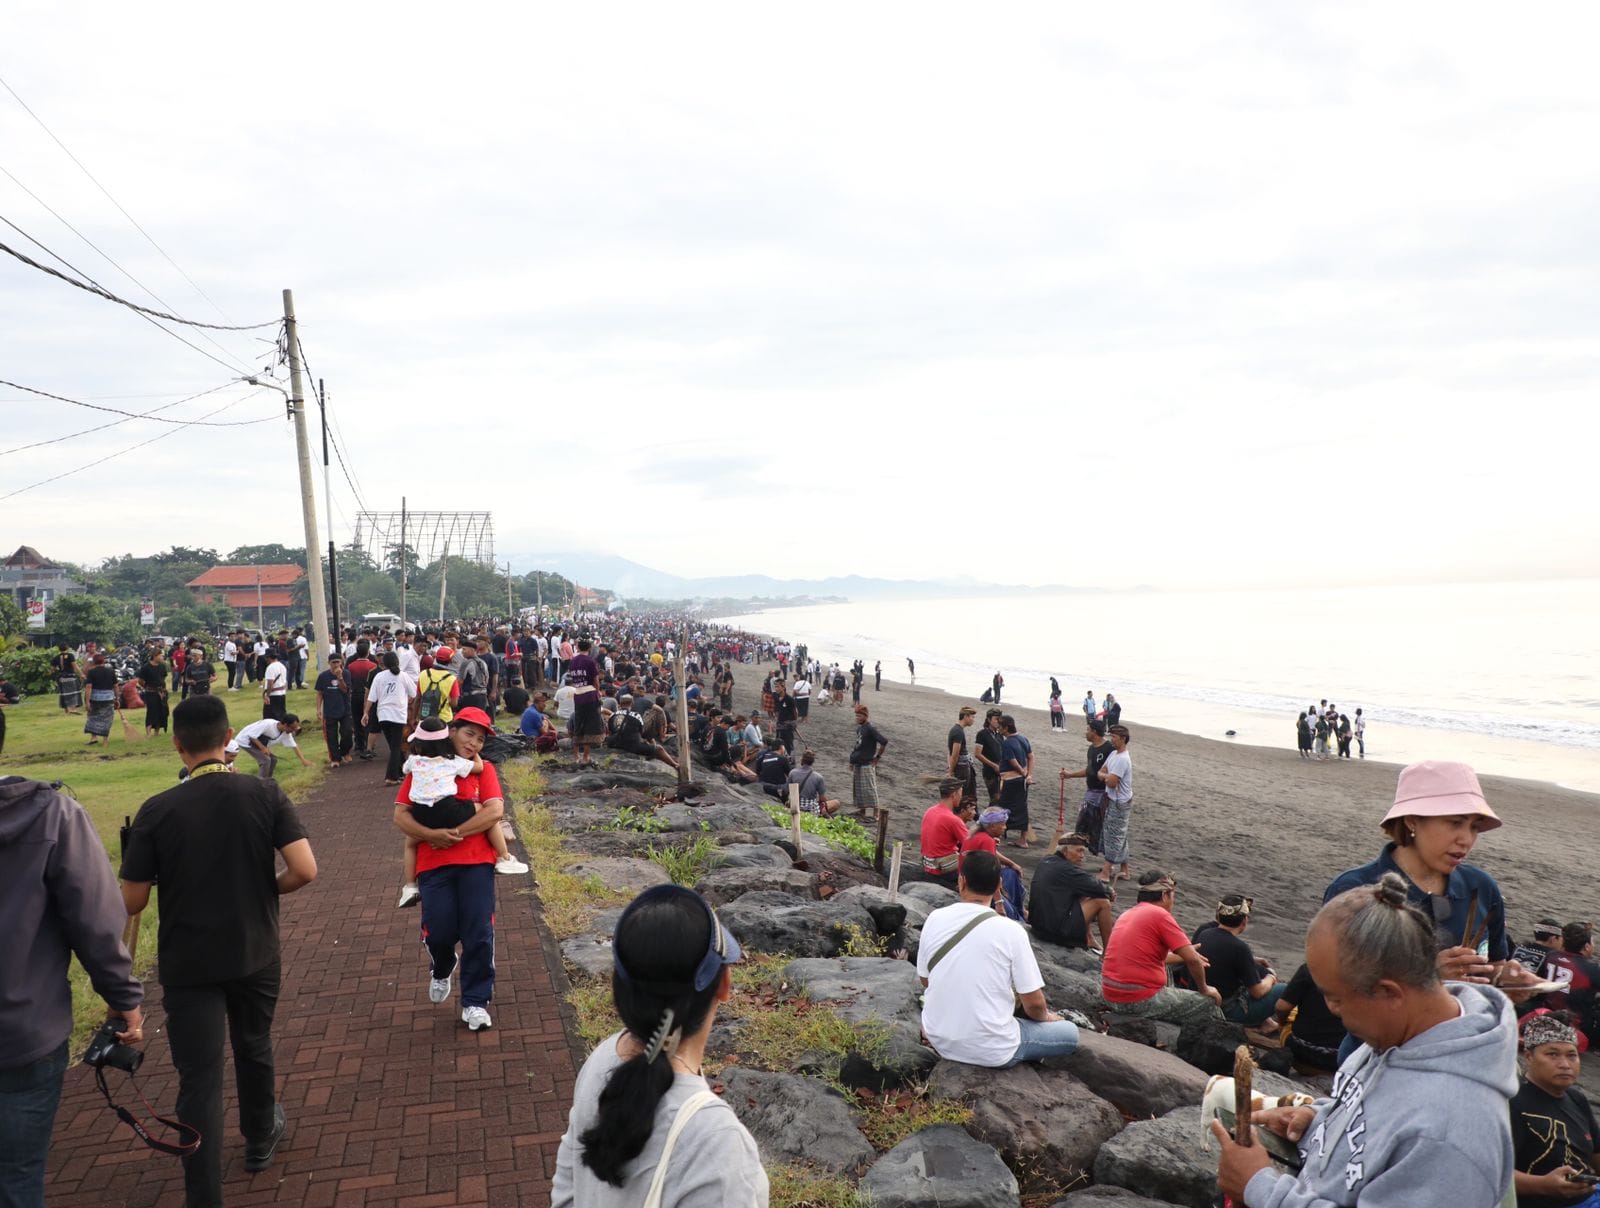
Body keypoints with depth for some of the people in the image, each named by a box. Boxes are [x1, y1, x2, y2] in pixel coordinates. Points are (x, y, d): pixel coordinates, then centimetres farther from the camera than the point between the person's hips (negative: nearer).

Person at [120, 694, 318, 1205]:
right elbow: (305, 870, -18)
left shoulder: (157, 810, -13)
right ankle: (260, 1140, 46)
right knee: (254, 1049, 24)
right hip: (255, 954, 2)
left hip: (187, 964, -2)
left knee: (198, 1077, 5)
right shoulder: (265, 794, -12)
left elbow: (132, 903, -9)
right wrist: (267, 889, 3)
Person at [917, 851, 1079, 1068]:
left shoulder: (935, 919, -6)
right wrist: (1045, 1016, 14)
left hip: (940, 1041, 5)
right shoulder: (1010, 930, -16)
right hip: (990, 1051, -5)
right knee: (1070, 1032, 16)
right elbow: (1034, 1003, -11)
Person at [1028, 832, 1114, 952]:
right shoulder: (1065, 869, -17)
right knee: (1102, 902, -6)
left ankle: (1089, 941, 24)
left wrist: (1098, 880, 4)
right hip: (1058, 930, -10)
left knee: (1084, 897, 23)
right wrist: (1109, 890, 5)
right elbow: (1097, 888, -16)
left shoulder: (1045, 862, 10)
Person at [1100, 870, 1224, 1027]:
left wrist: (1182, 954, 32)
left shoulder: (1127, 914, 13)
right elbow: (1193, 960, -13)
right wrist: (1204, 989, 3)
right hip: (1141, 1001, -8)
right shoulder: (1160, 914, -10)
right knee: (1209, 1003, 7)